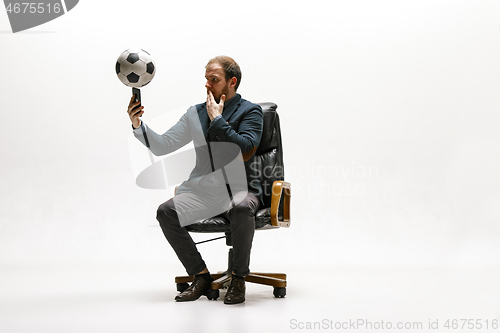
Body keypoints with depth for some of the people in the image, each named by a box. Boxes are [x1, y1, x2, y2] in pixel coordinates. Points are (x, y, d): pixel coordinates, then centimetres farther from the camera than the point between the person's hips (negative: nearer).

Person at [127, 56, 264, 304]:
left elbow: (243, 148, -16)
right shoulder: (195, 113, 15)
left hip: (239, 189, -4)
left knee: (242, 209, -38)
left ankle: (238, 278, -15)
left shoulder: (250, 111, 2)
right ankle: (201, 276, -7)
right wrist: (138, 125, -3)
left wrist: (217, 119, -12)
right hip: (202, 190, 4)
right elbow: (161, 146, 12)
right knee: (166, 212, -22)